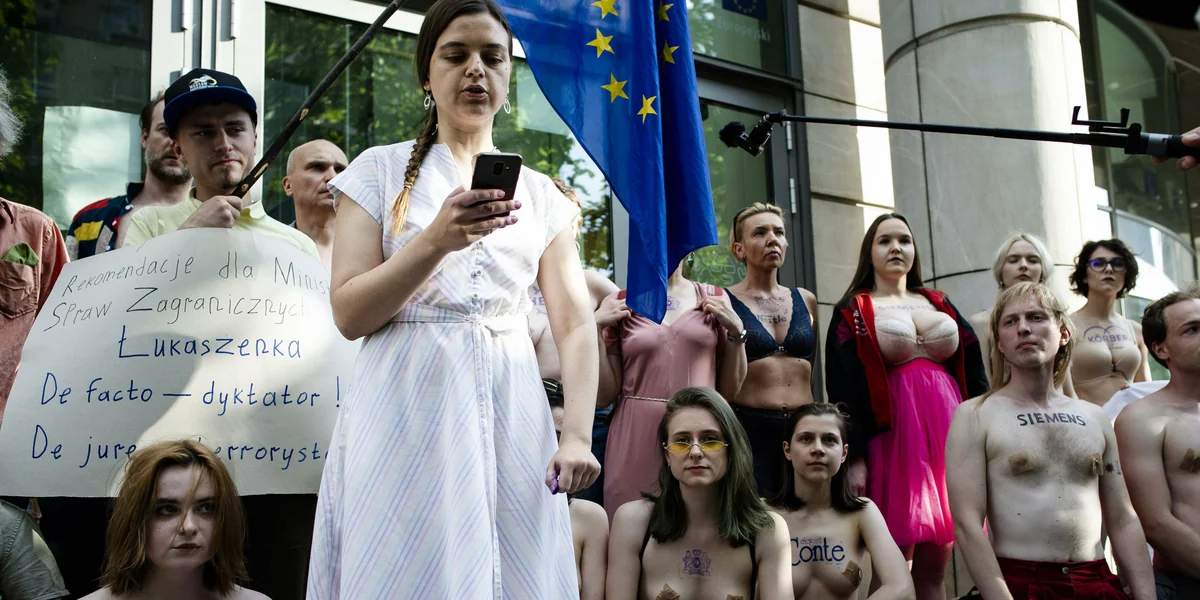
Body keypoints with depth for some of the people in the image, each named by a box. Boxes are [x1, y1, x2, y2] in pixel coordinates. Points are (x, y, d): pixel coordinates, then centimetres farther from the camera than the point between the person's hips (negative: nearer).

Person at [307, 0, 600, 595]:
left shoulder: (541, 195, 12)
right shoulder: (380, 171, 6)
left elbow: (575, 324, 4)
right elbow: (349, 314, -3)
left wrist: (577, 434, -10)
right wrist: (437, 239, -18)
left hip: (511, 417, 3)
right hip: (408, 412, -2)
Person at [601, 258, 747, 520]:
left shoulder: (714, 299, 10)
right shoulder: (617, 304, 7)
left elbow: (730, 391, 10)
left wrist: (736, 331, 0)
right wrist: (596, 330, -3)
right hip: (636, 441, -1)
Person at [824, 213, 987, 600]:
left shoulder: (939, 303, 18)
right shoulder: (853, 312, 5)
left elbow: (973, 374, 16)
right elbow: (843, 389, -5)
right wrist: (854, 457, -14)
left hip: (948, 433, 4)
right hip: (892, 436, -4)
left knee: (934, 568, 7)